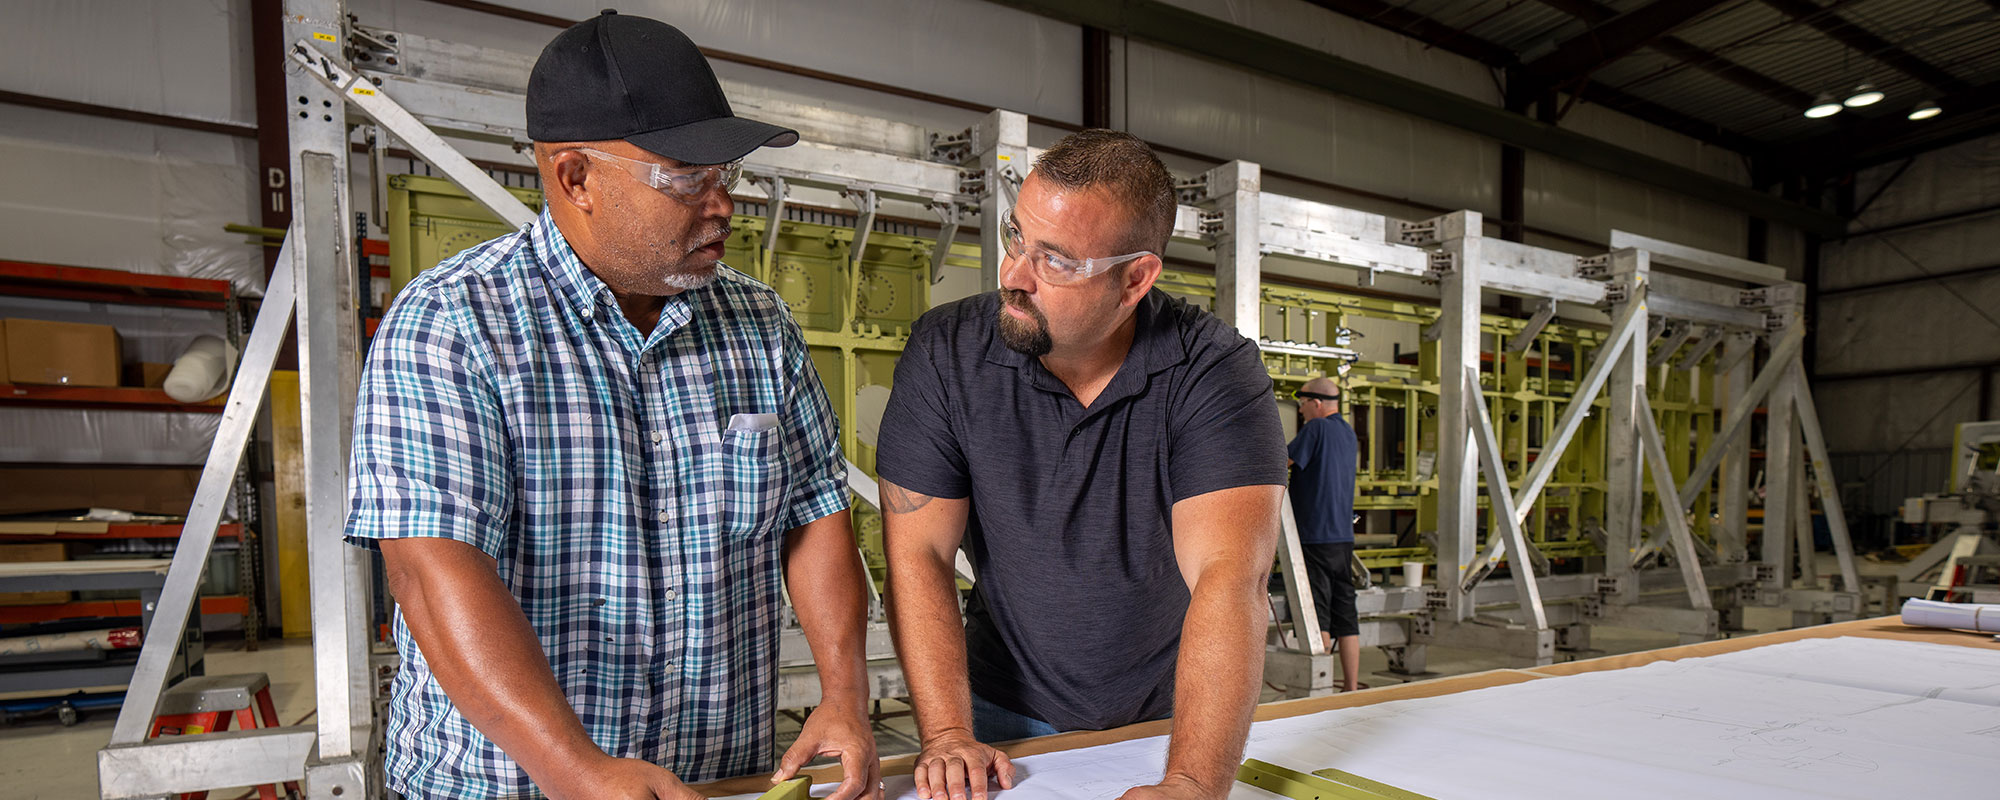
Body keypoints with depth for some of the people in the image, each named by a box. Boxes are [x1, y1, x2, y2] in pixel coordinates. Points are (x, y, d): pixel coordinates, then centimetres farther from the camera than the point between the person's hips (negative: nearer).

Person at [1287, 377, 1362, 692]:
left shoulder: (1317, 428, -12)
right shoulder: (1348, 432, 14)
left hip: (1315, 535, -8)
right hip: (1344, 536, 8)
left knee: (1317, 616, -3)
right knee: (1345, 612, 10)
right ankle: (1352, 687, 15)